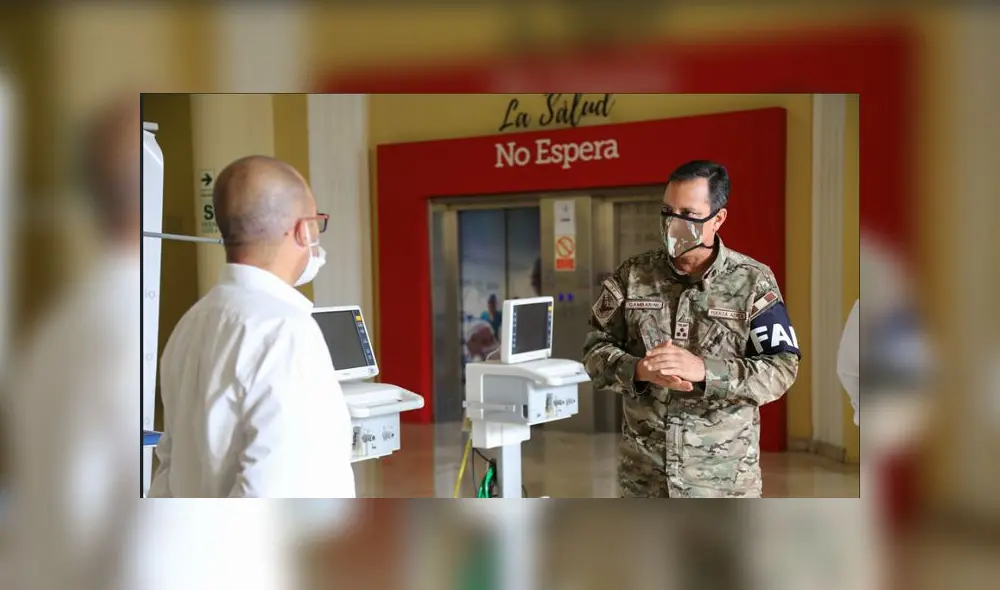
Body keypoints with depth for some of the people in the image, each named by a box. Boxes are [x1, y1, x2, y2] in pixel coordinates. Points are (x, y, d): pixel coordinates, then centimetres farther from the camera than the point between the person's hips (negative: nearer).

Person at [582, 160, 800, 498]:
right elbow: (596, 349, -1)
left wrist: (703, 369, -27)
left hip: (724, 474, -2)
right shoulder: (632, 275, -1)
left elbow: (782, 369, -12)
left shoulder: (752, 282, -8)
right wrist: (641, 370, -22)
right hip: (643, 467, 2)